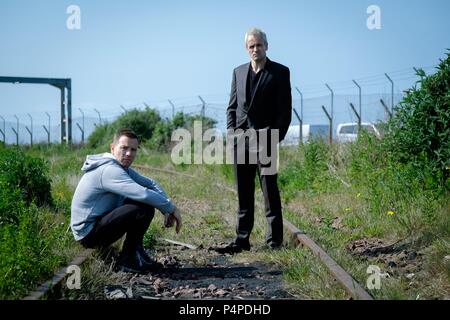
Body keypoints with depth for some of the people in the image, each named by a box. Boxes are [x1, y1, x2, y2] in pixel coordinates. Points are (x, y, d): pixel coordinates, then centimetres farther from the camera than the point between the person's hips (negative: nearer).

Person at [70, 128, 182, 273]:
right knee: (143, 208, -22)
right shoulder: (109, 170, -23)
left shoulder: (122, 167, 8)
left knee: (147, 203, 6)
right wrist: (171, 208, -20)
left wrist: (167, 209, -7)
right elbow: (144, 194, -33)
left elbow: (151, 184, 9)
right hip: (88, 233, -10)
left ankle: (136, 252, 9)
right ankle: (128, 261, -8)